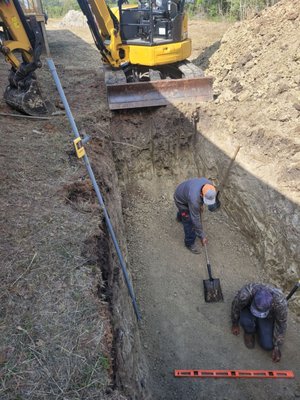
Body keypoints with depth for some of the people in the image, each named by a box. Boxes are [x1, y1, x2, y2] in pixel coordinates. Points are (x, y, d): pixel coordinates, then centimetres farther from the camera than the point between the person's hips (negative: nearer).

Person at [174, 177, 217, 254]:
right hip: (181, 199, -7)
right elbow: (196, 220, -34)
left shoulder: (209, 184, -29)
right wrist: (202, 236, -25)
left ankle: (180, 216, 67)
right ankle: (190, 243, 16)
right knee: (189, 221, -5)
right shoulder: (194, 199, -46)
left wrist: (201, 204, 11)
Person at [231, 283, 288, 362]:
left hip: (268, 317, 1)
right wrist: (235, 324, 0)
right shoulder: (245, 294, -40)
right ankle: (249, 332, 1)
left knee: (268, 345, -13)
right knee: (246, 320, -34)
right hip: (248, 309, -1)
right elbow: (235, 306, -17)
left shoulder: (280, 302, -37)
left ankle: (258, 326, 16)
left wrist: (276, 347, -8)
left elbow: (281, 325, -18)